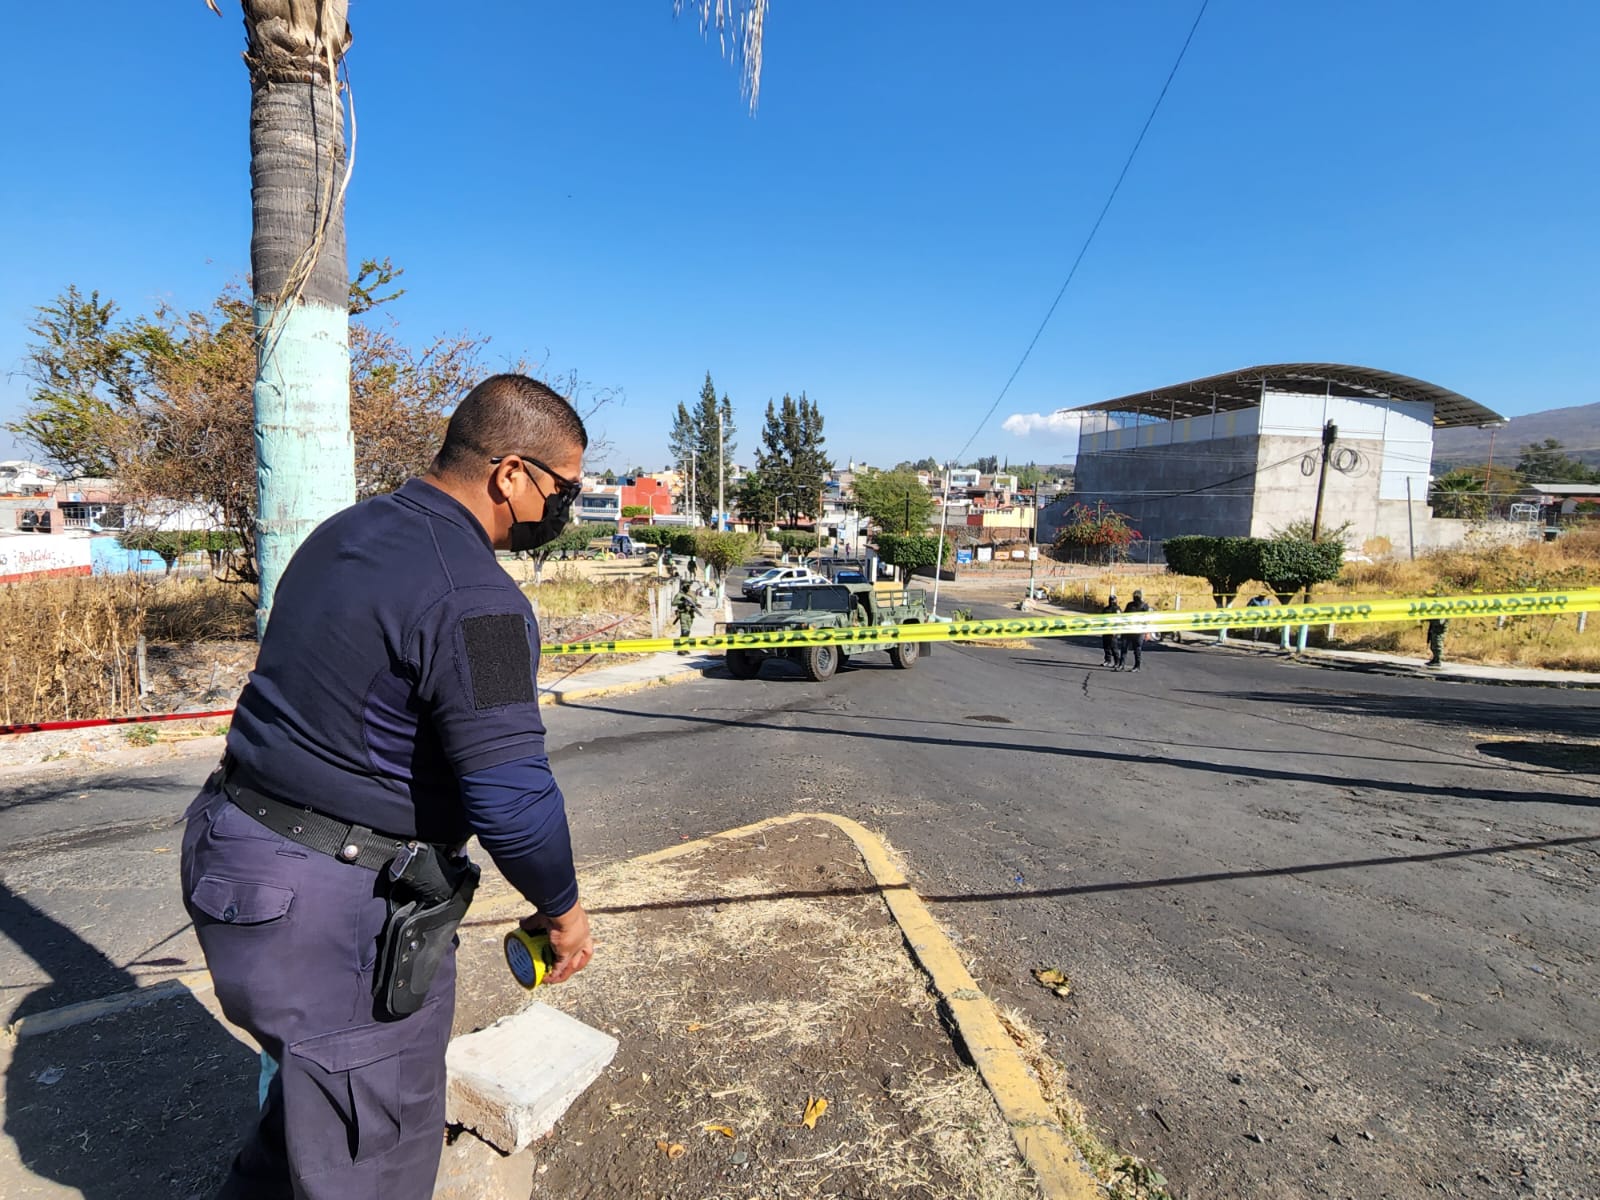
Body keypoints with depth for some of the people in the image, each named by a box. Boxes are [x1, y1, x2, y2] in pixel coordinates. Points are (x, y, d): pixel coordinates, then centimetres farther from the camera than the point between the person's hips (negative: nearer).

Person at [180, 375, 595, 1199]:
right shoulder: (474, 598, -24)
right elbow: (511, 796, -25)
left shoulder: (345, 533, 6)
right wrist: (561, 907, -7)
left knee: (313, 1093, 30)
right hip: (337, 911, -9)